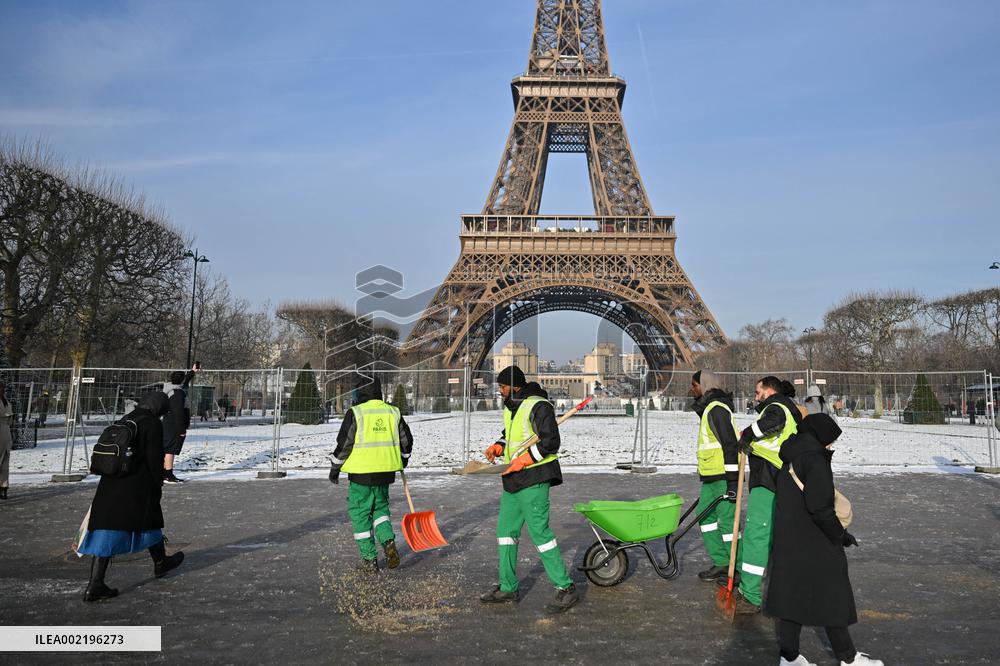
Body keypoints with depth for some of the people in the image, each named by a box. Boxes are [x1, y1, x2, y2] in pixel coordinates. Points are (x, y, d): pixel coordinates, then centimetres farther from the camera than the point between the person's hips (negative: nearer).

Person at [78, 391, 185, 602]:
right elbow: (154, 458, -14)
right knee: (150, 521, 16)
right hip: (137, 487, -6)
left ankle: (95, 586, -1)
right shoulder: (153, 425, -10)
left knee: (107, 529, 3)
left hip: (111, 484, 6)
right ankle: (160, 563, 37)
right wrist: (159, 482, 0)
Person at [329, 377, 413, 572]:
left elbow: (344, 444, -8)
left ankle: (370, 560, 10)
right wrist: (403, 460, 30)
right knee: (380, 508, 22)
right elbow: (406, 440, 12)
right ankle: (388, 541, 0)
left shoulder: (355, 413, -9)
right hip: (385, 472, 5)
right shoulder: (393, 412, 6)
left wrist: (335, 468, 5)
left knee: (360, 514, 8)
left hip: (361, 473, -4)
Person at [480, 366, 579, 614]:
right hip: (512, 479, 10)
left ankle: (566, 588, 0)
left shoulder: (538, 406, -14)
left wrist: (525, 459, -21)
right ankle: (508, 588, 23)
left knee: (539, 531, -10)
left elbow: (551, 442, -17)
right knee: (506, 530, 12)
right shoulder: (510, 409, 15)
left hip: (534, 478, -10)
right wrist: (498, 446, 6)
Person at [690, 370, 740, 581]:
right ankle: (721, 564, 20)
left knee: (727, 520, -5)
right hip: (710, 477, 11)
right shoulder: (708, 408, 17)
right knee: (706, 516, 13)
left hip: (724, 476, -11)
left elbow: (730, 444, -21)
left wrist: (732, 481, -23)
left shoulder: (716, 409, -15)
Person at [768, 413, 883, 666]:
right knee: (831, 596, 7)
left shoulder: (791, 459, 10)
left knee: (792, 592, 13)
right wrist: (839, 534, -7)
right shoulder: (815, 459, -18)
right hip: (815, 545, -8)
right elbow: (820, 507, -21)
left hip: (788, 540, 8)